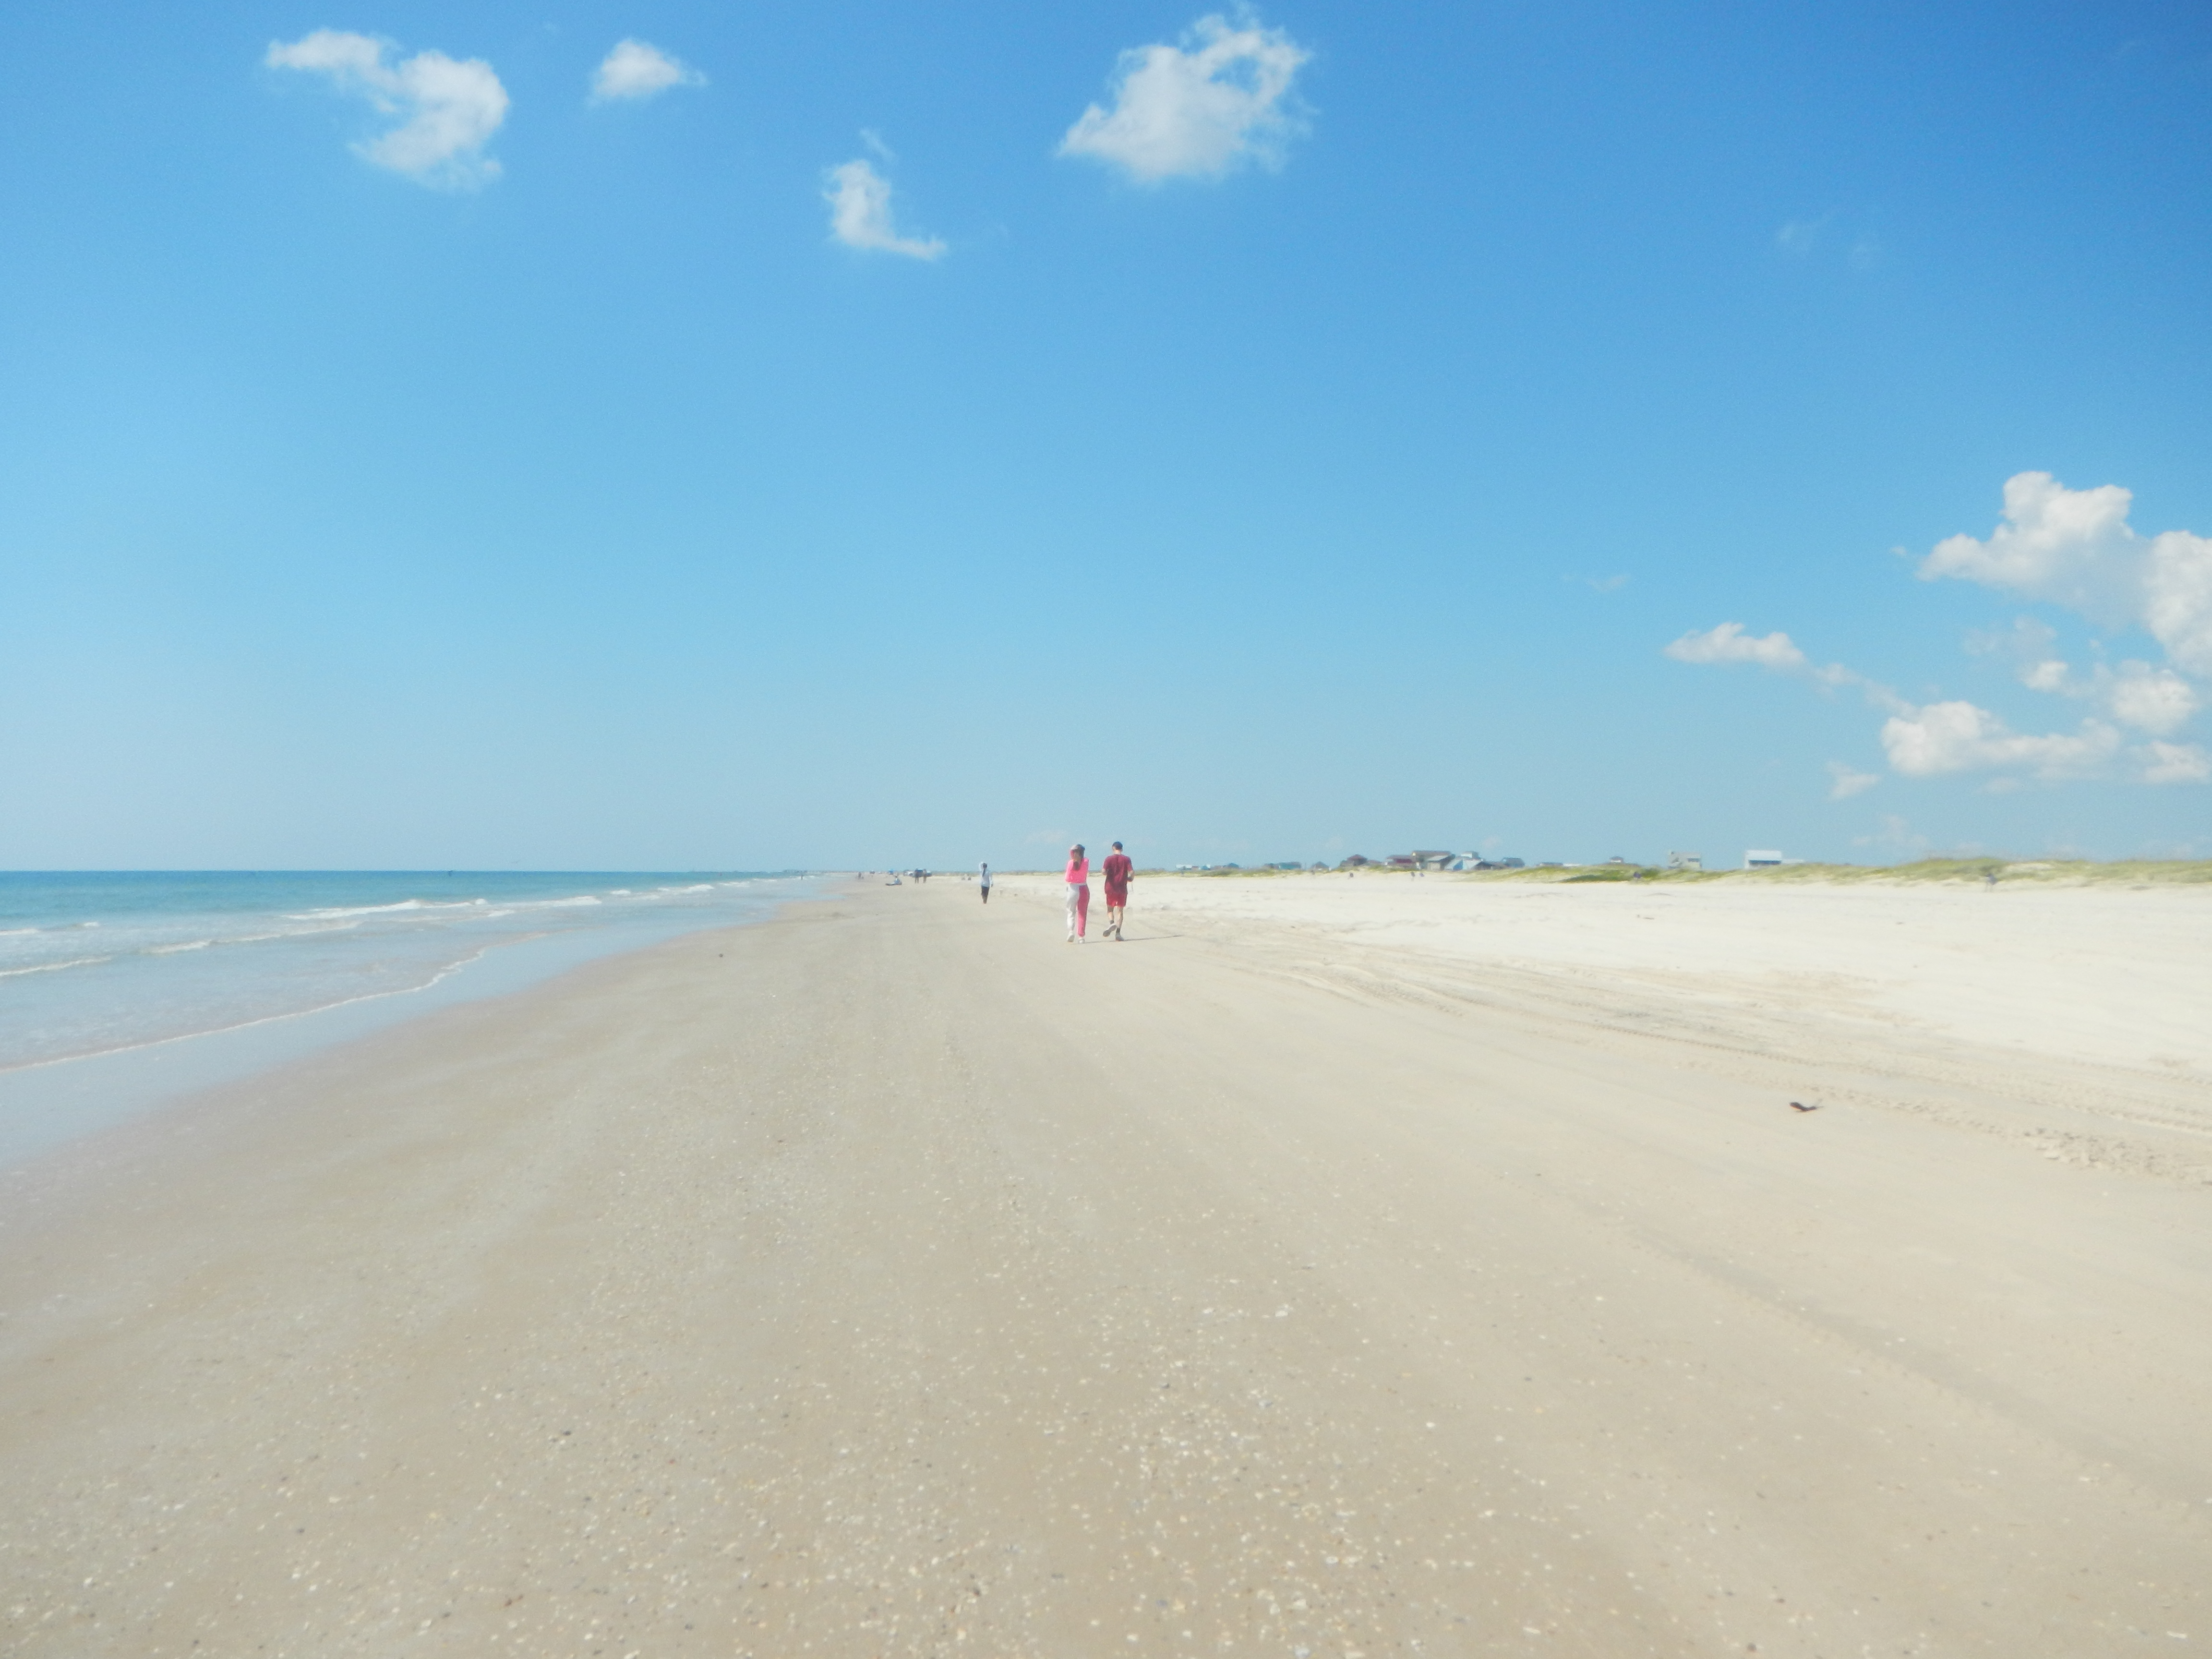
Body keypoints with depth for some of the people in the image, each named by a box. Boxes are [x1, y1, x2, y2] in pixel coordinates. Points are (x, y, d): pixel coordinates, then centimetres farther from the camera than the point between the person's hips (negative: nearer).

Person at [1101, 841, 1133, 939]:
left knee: (1110, 909, 12)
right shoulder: (1126, 859, 1)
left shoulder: (1109, 858, 0)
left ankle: (1111, 923, -18)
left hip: (1111, 888, 0)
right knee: (1120, 910, 6)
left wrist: (1109, 874, 9)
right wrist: (1130, 879, 9)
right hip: (1122, 889, 0)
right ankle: (1118, 932, -3)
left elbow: (1104, 871, -12)